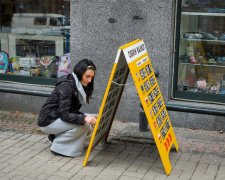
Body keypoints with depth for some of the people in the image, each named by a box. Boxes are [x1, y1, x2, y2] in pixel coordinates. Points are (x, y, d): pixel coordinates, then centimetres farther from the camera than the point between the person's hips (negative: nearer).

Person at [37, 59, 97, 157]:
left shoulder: (79, 85, 4)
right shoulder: (66, 86, -23)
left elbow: (72, 110, 6)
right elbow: (64, 114, -27)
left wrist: (86, 117, -11)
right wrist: (84, 118, -39)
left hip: (58, 118, 9)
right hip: (48, 121, -9)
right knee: (83, 124, -23)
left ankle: (56, 136, 10)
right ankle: (58, 147, -8)